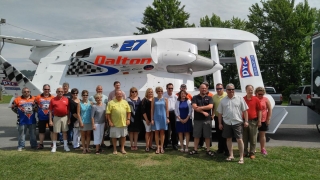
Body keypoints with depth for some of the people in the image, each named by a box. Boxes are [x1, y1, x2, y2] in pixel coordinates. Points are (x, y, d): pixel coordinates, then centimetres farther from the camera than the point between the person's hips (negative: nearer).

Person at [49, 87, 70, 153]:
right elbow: (50, 111, -1)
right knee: (55, 132, 5)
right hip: (56, 117, -1)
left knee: (65, 132, 9)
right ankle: (54, 146, 15)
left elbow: (68, 110, 7)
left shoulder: (66, 99, 2)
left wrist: (69, 119, 6)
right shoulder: (53, 100, -2)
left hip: (64, 117, 1)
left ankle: (65, 146, 18)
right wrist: (50, 120, -5)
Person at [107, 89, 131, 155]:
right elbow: (108, 113, -6)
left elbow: (128, 111, 10)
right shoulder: (111, 102, -4)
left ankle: (122, 148, 26)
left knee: (123, 136, 11)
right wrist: (110, 121, -10)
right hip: (114, 123, -3)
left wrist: (128, 119, 1)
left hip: (123, 123, 3)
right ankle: (115, 149, 22)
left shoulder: (125, 102, 7)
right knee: (114, 136, 7)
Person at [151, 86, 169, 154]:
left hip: (163, 117, 0)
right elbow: (152, 109, 2)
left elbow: (167, 109, 5)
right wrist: (152, 119, -3)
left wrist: (167, 118, -1)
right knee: (156, 132, 3)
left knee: (162, 132, 6)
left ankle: (161, 147, 13)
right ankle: (158, 147, 10)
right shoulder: (154, 99, 3)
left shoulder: (165, 99, 4)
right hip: (156, 117, 0)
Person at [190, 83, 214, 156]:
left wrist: (200, 107, -13)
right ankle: (195, 149, 15)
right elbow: (194, 107, -8)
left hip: (207, 119, 1)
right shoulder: (195, 97, 6)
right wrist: (203, 112, -13)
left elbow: (210, 106, -8)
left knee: (207, 136, 4)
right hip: (197, 119, 0)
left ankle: (208, 150, 13)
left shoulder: (209, 98, 9)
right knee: (196, 135, 6)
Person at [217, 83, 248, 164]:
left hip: (237, 122, -3)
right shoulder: (223, 100, 7)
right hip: (227, 123, 3)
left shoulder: (240, 98, 1)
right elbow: (220, 113, 10)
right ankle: (231, 155, 24)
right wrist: (220, 123, 7)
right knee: (229, 139, 11)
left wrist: (246, 121, -5)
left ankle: (241, 157, 4)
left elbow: (244, 110, 1)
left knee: (239, 139, -4)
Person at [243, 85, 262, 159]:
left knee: (253, 138, 6)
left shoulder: (256, 99, -1)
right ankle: (245, 152, 21)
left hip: (253, 121, -1)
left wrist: (259, 121, -2)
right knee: (244, 138, 9)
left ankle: (252, 153, 16)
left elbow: (259, 110, 2)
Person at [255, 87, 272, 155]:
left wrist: (268, 119, -3)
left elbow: (270, 109, 3)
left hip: (263, 120, 0)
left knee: (262, 135, 9)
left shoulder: (266, 100, 2)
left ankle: (263, 149, 18)